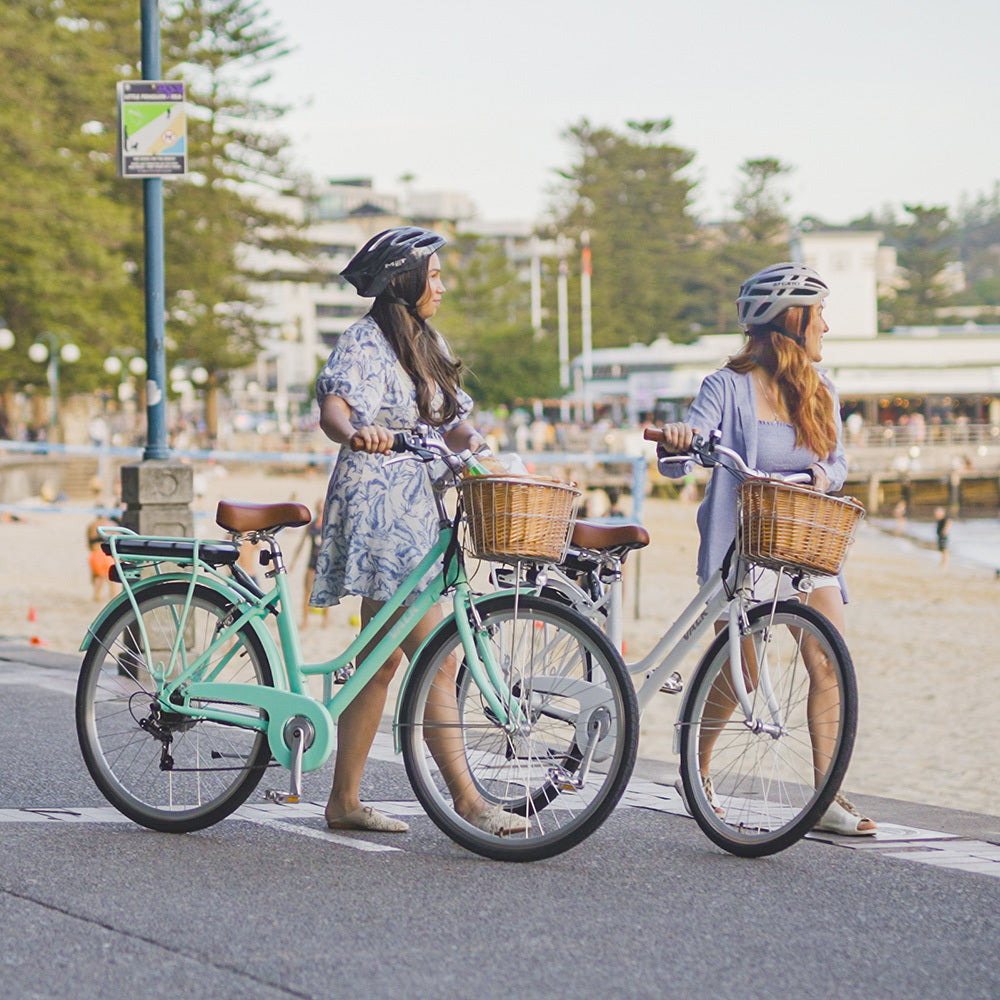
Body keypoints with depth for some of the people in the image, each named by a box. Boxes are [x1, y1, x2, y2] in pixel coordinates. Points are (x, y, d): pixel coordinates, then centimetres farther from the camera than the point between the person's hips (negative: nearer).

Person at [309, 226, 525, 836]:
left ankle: (345, 802, 17)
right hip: (374, 506, -10)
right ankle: (467, 799, -11)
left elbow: (452, 420, 16)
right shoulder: (365, 342, -10)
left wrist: (474, 444, -6)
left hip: (410, 510, 10)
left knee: (380, 664, 11)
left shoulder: (426, 344, 18)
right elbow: (333, 407, -27)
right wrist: (357, 433, -49)